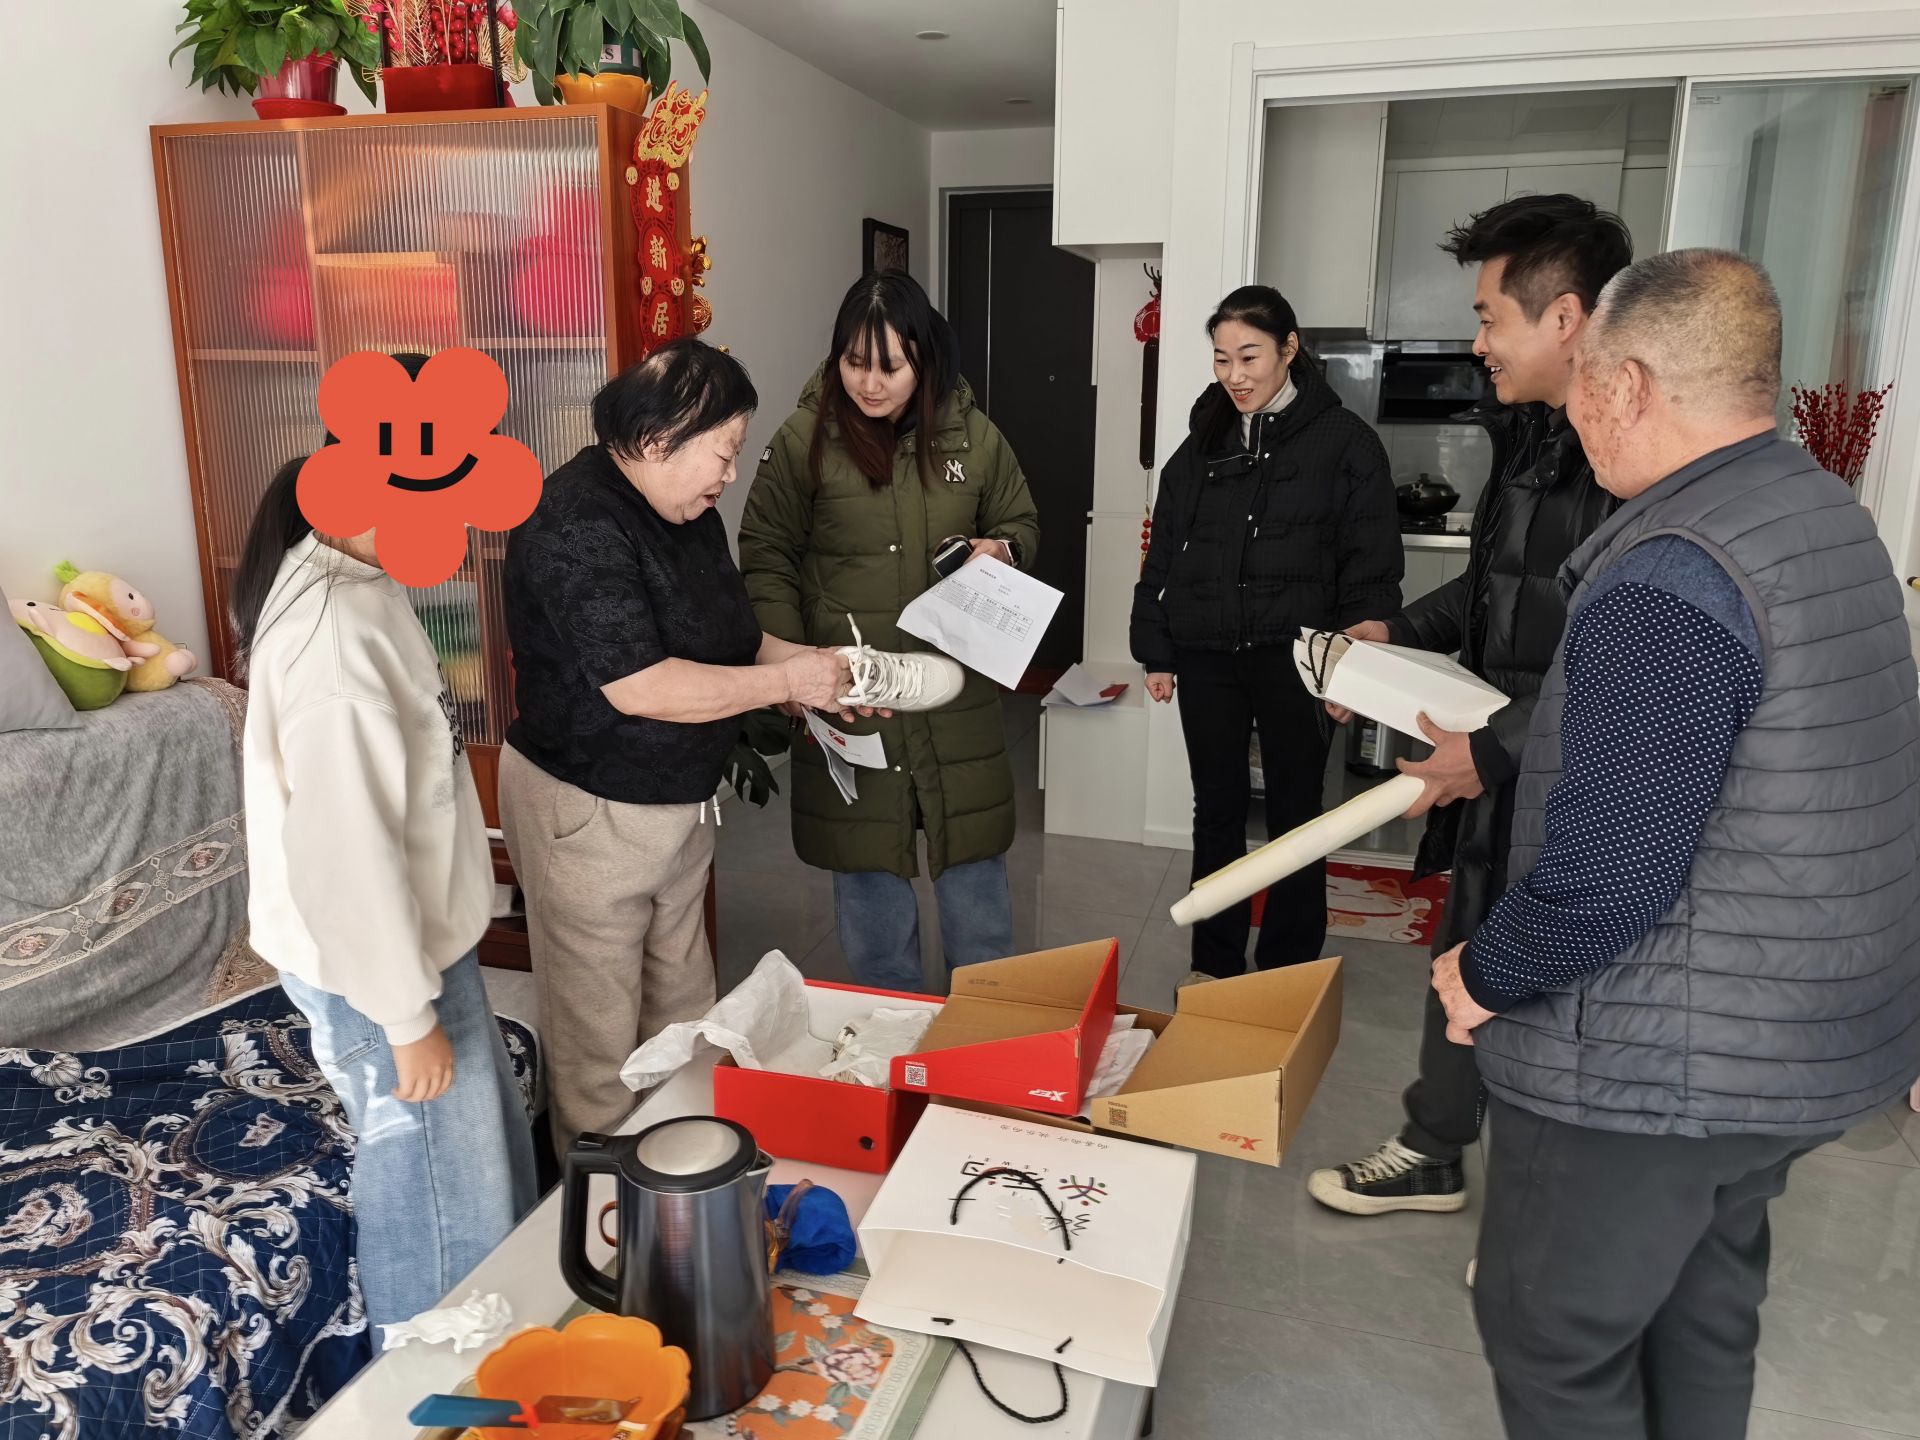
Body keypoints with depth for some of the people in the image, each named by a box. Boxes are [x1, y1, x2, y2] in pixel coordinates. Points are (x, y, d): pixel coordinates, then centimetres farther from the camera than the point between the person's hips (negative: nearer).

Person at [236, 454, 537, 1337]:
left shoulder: (358, 586, 2)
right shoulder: (331, 634, -30)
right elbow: (346, 852, -28)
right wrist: (408, 1018, -20)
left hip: (417, 934, 10)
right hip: (372, 962, -10)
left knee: (487, 1150, 25)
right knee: (439, 1196, 11)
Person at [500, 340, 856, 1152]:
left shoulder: (688, 513, 5)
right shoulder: (577, 527, -23)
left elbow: (724, 639, 15)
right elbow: (640, 688, -29)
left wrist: (818, 665, -1)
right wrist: (787, 681, -22)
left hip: (680, 802, 9)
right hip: (588, 811, -9)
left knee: (684, 1020, 20)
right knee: (599, 1042, 8)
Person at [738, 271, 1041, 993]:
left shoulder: (972, 433, 0)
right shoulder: (805, 439, -6)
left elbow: (1022, 524, 14)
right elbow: (766, 557, 0)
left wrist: (1002, 551, -10)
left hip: (957, 691, 2)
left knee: (973, 859, 11)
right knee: (865, 862, 11)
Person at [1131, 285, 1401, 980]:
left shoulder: (1343, 441, -3)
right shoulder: (1204, 442, 8)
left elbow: (1373, 565, -5)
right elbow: (1162, 553, 11)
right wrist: (1156, 651, 8)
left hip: (1294, 657, -3)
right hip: (1207, 658, 3)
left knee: (1294, 814, 9)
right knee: (1217, 811, 12)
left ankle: (1287, 971, 23)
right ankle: (1215, 962, 25)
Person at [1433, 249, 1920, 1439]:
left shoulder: (1668, 578, -25)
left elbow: (1607, 875, -29)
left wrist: (1483, 972, -12)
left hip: (1661, 1063, -9)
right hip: (1814, 1030, 9)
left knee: (1551, 1335, 10)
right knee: (1704, 1305, 25)